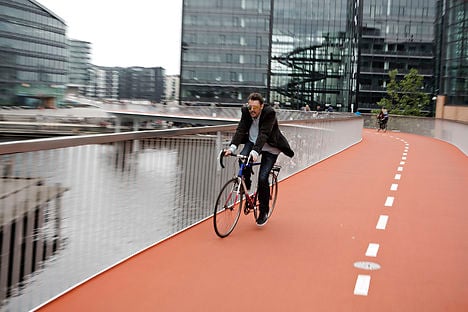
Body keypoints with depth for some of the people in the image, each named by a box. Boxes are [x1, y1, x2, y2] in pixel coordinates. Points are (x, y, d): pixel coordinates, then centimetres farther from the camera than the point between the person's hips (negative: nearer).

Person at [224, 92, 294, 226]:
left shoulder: (270, 113, -25)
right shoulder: (246, 111, -11)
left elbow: (264, 134, -34)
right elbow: (241, 129, -18)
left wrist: (255, 151, -47)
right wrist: (232, 147, -34)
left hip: (270, 148, -4)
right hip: (252, 142, 4)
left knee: (263, 178, -14)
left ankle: (264, 212, 3)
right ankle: (247, 184, -1)